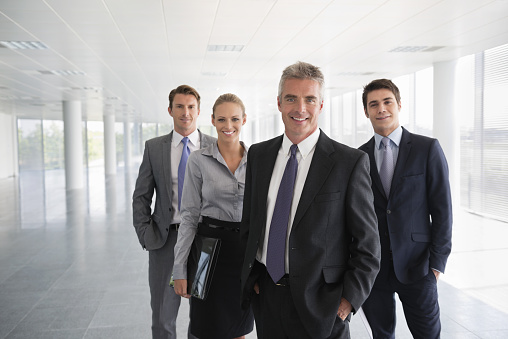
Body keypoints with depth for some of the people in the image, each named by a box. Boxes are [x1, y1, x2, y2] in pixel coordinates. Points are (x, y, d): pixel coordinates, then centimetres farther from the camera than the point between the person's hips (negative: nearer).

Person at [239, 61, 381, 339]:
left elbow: (367, 243, -8)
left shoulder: (350, 162, -11)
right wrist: (251, 276, 6)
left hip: (320, 305, -3)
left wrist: (349, 298, -12)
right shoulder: (258, 154, 3)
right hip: (265, 293, 4)